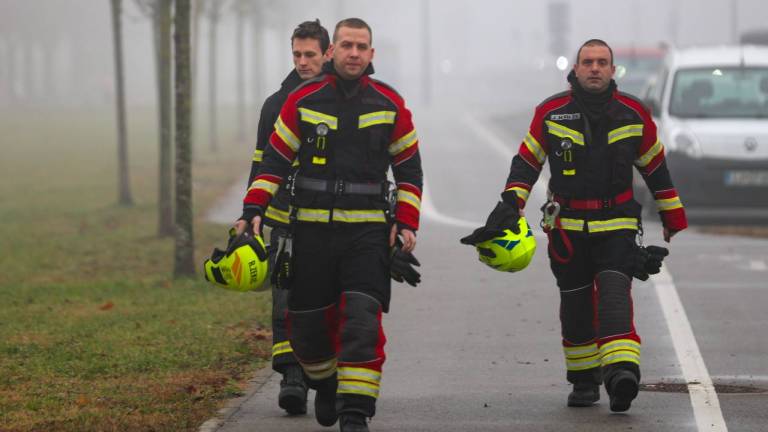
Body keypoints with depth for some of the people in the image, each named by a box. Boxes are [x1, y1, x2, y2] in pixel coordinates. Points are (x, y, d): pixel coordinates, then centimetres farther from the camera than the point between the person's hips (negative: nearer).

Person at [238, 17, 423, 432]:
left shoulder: (390, 105, 3)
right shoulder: (302, 101, 2)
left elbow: (409, 168, 9)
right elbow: (274, 159, 6)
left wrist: (406, 223, 0)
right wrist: (253, 209, -4)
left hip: (367, 232, -1)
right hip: (311, 230, 1)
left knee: (362, 321, -14)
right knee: (306, 324, 7)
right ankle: (326, 384, 36)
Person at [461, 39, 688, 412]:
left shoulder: (634, 114, 2)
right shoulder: (551, 112, 0)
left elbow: (655, 167, 13)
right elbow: (527, 161, 5)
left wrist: (672, 215, 18)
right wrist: (510, 206, -8)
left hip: (617, 225, -1)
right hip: (566, 225, 1)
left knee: (614, 294, -19)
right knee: (575, 304, 7)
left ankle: (622, 371, -33)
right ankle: (584, 381, 21)